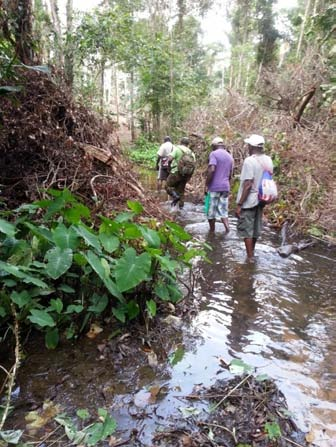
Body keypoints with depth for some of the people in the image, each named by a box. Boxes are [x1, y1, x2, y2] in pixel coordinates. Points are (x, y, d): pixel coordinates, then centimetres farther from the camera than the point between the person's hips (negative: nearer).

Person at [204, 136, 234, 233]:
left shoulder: (214, 154, -7)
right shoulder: (230, 156, 15)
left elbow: (211, 170, -20)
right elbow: (230, 175, 18)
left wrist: (206, 185, -15)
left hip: (214, 187, -6)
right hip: (225, 187, 6)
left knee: (211, 210, 6)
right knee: (223, 209, 12)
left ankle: (212, 231, 14)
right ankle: (227, 226, -6)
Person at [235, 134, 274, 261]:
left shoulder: (249, 161, -19)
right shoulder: (268, 160, 3)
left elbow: (248, 185, -22)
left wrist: (239, 204, -18)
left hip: (248, 201, -8)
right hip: (261, 199, 8)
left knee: (246, 229, 3)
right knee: (256, 228, 19)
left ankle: (250, 258, 9)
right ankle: (251, 252, 36)